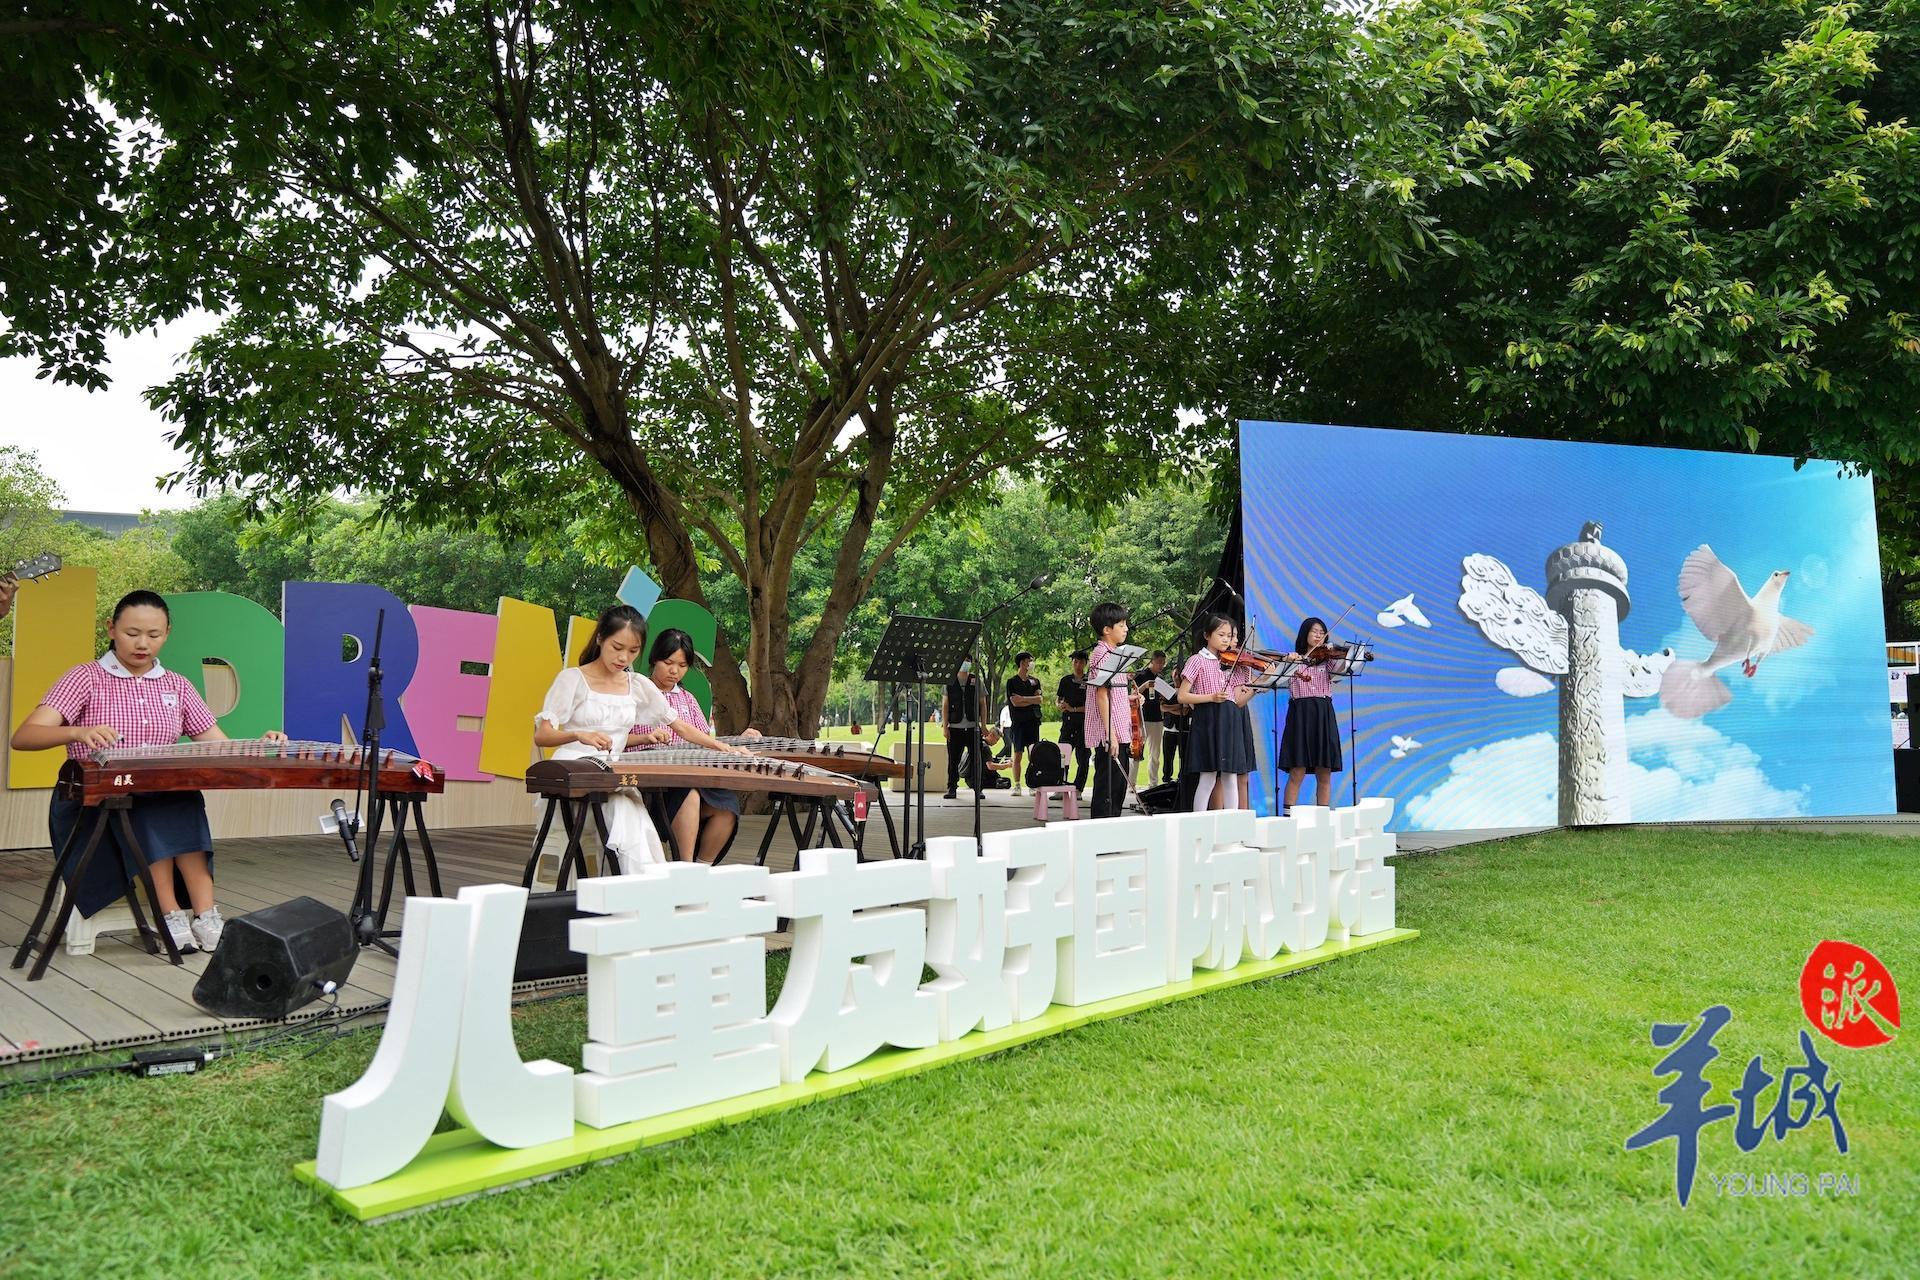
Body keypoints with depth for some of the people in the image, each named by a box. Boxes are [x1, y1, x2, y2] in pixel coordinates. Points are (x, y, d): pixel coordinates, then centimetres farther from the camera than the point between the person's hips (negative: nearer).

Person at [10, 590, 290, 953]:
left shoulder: (177, 686, 12)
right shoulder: (86, 678, 0)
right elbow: (23, 737, -13)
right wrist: (78, 733, -35)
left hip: (168, 800, 3)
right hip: (93, 808, -3)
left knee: (186, 800, -32)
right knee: (145, 809, -35)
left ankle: (204, 915, -34)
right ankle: (172, 916, -30)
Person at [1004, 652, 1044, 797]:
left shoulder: (1035, 680, 13)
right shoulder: (1012, 681, 3)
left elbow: (1039, 699, 0)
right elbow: (1015, 702, -8)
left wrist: (1023, 699, -7)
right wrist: (1031, 701, -4)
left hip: (1033, 721, 2)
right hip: (1018, 722, -2)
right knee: (1018, 755, -1)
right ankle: (1017, 785, 4)